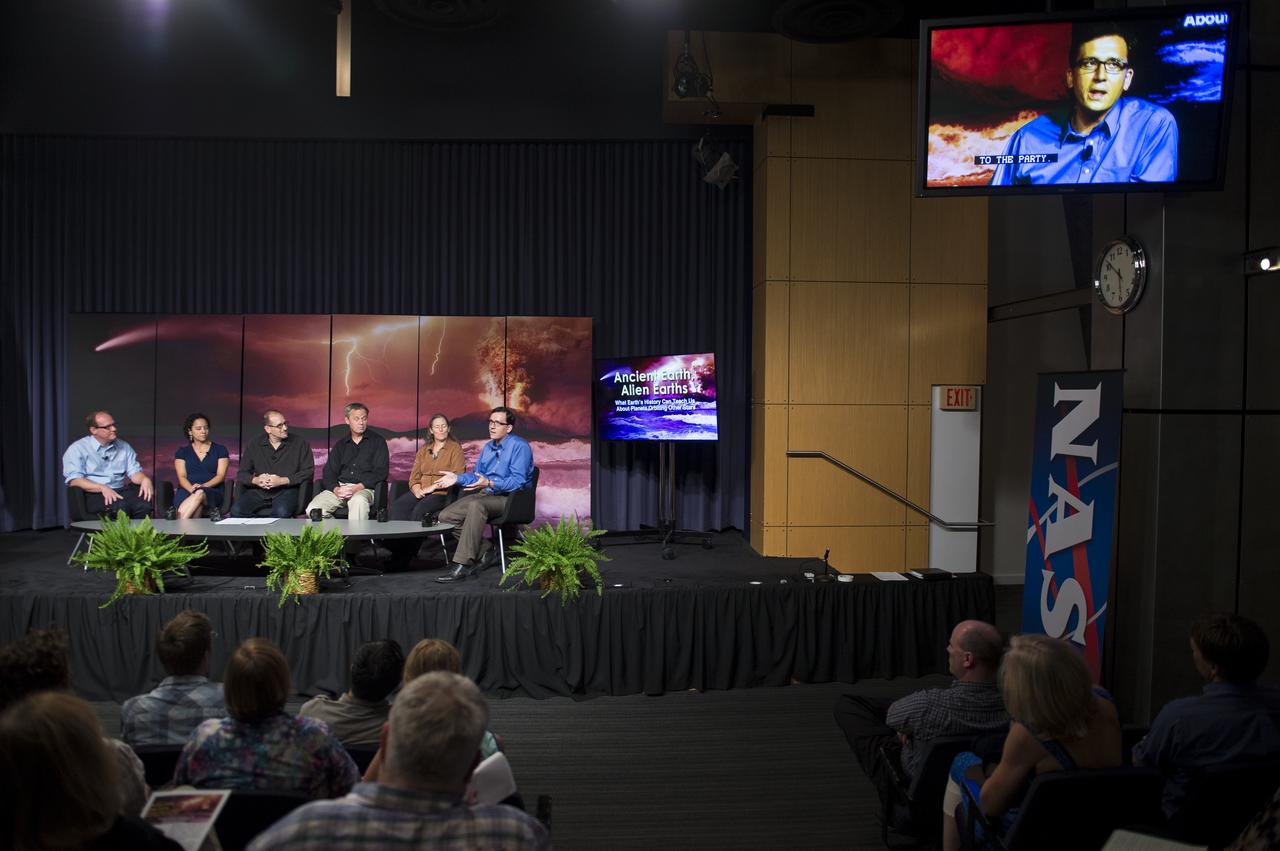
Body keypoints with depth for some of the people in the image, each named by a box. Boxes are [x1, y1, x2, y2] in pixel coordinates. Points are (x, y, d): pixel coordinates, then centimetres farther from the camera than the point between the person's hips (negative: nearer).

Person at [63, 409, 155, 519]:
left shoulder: (124, 447, 17)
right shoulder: (77, 449, 4)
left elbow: (134, 471, 13)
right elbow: (74, 480, -7)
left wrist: (145, 479, -13)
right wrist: (102, 488, -22)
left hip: (121, 491, 4)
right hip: (94, 495, -4)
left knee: (146, 504, -30)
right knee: (120, 507, -36)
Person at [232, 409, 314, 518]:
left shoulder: (300, 444, 6)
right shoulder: (253, 445, 14)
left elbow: (308, 471, -1)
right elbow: (241, 474, 15)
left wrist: (282, 481, -12)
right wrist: (255, 480, -8)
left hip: (286, 491, -3)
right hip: (258, 492, 3)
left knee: (281, 512, -37)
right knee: (236, 511, -25)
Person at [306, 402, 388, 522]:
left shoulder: (378, 441, 10)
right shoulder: (340, 445, 22)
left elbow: (380, 472, 0)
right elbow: (328, 472, 14)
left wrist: (357, 488, -13)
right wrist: (336, 489, -9)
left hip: (364, 488, -4)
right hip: (340, 486, 4)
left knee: (359, 500, -40)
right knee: (313, 509, -22)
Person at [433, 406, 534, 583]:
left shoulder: (519, 446, -8)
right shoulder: (488, 447, 20)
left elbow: (518, 481, -18)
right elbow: (477, 476, 24)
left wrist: (489, 483, -29)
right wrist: (457, 478, 6)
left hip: (509, 498, -8)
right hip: (485, 495, 8)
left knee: (476, 504, -38)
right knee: (446, 516, -10)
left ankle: (462, 565, -40)